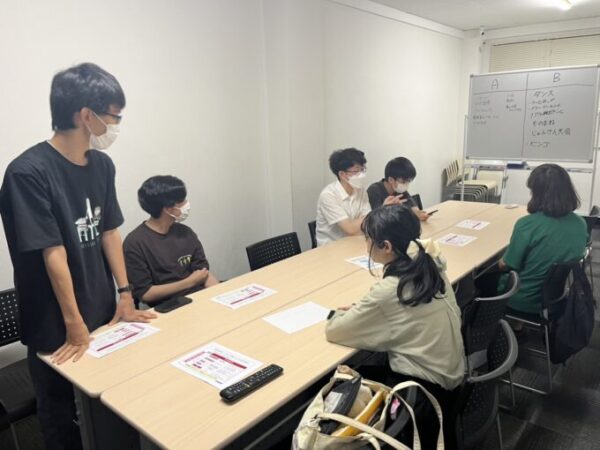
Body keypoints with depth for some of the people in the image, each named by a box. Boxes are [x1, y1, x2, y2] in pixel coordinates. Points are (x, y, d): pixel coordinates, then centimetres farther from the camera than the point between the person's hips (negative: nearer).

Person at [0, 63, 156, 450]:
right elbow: (54, 255, -20)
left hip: (104, 315, 6)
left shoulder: (102, 165, 1)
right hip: (56, 328, -6)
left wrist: (125, 296, 5)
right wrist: (75, 325, -15)